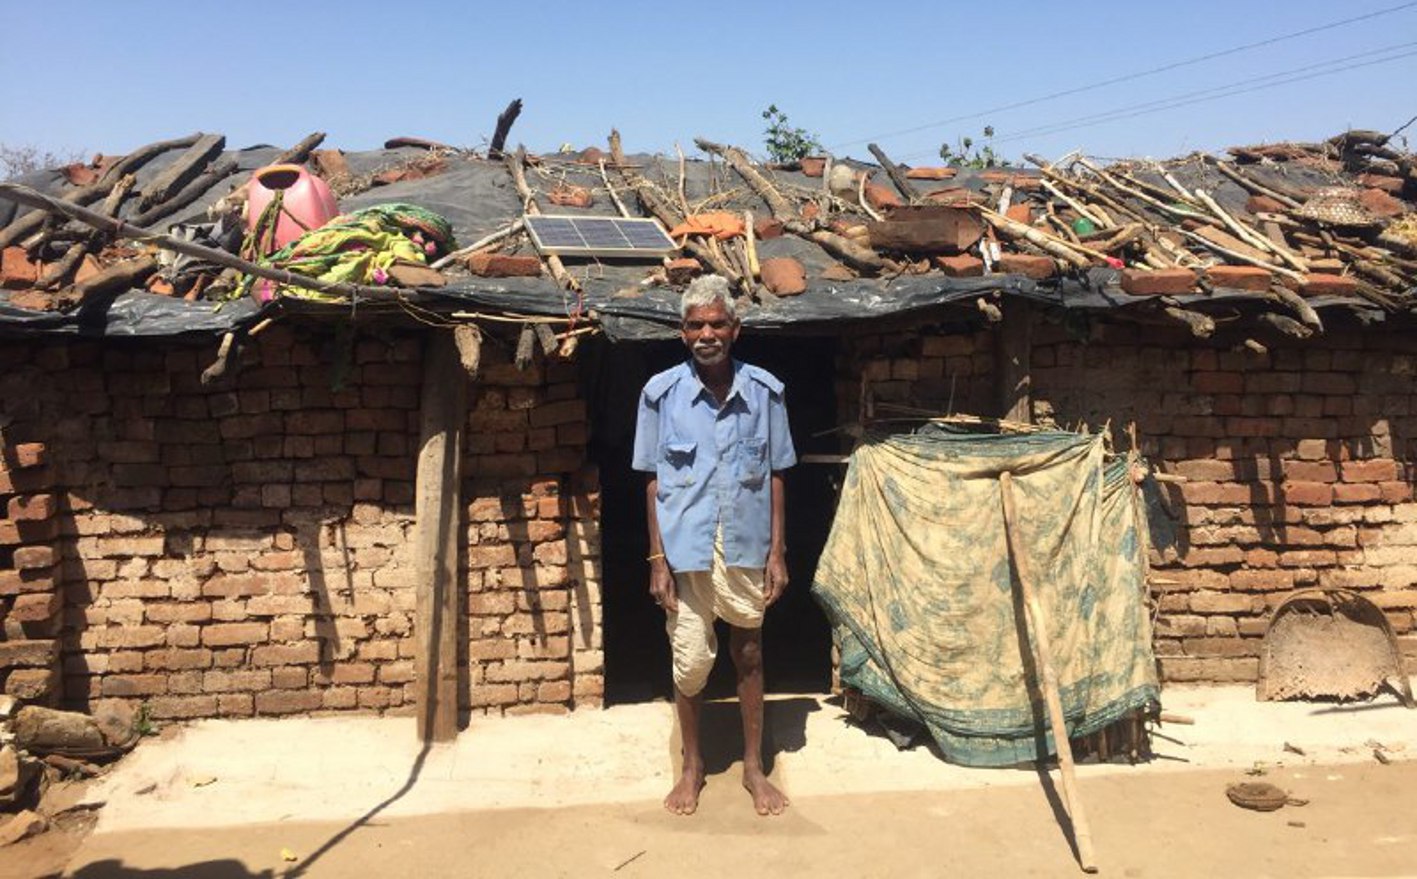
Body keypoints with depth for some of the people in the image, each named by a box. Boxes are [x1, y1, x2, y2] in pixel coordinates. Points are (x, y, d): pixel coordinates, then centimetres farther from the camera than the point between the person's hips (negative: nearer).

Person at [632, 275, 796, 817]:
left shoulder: (764, 391, -4)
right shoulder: (661, 393, -7)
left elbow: (775, 476, 2)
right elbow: (653, 481, -3)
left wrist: (777, 552, 0)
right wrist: (657, 559, -6)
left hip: (746, 548, 1)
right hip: (686, 550, -1)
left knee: (749, 655, 14)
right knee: (690, 661, 7)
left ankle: (754, 767, 31)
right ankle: (692, 766, 30)